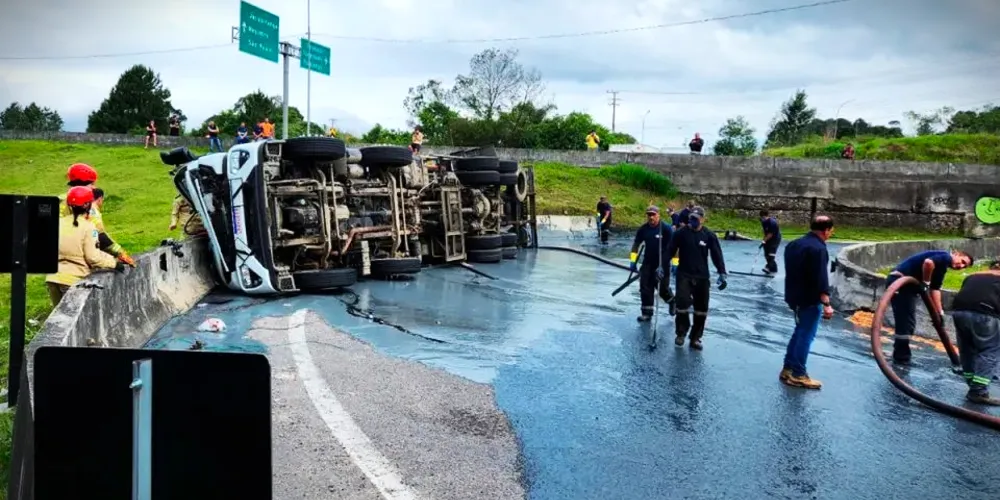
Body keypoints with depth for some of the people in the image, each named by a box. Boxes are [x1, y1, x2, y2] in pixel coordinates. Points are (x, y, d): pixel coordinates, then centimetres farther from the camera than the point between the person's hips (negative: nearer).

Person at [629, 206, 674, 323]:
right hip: (648, 262, 4)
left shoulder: (666, 228, -14)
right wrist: (633, 261, 6)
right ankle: (646, 312, 7)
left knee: (662, 288, 3)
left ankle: (672, 301, 36)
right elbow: (636, 244, 10)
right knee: (645, 287, -2)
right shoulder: (643, 229, 0)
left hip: (663, 263, -4)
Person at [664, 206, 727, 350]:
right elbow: (669, 251, -1)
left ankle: (695, 338, 19)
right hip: (684, 274, -1)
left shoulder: (709, 235, -4)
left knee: (701, 309, 5)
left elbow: (717, 255, -4)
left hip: (702, 277, 1)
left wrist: (722, 274, -11)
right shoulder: (680, 233, -4)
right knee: (682, 303, -14)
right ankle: (681, 333, 8)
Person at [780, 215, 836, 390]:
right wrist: (826, 304, -23)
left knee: (799, 332, 18)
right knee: (806, 336, -1)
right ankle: (798, 375, 4)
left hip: (794, 296, 9)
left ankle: (788, 369, 22)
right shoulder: (818, 248, -19)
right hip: (810, 299, -9)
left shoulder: (794, 244, 10)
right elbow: (821, 280, -24)